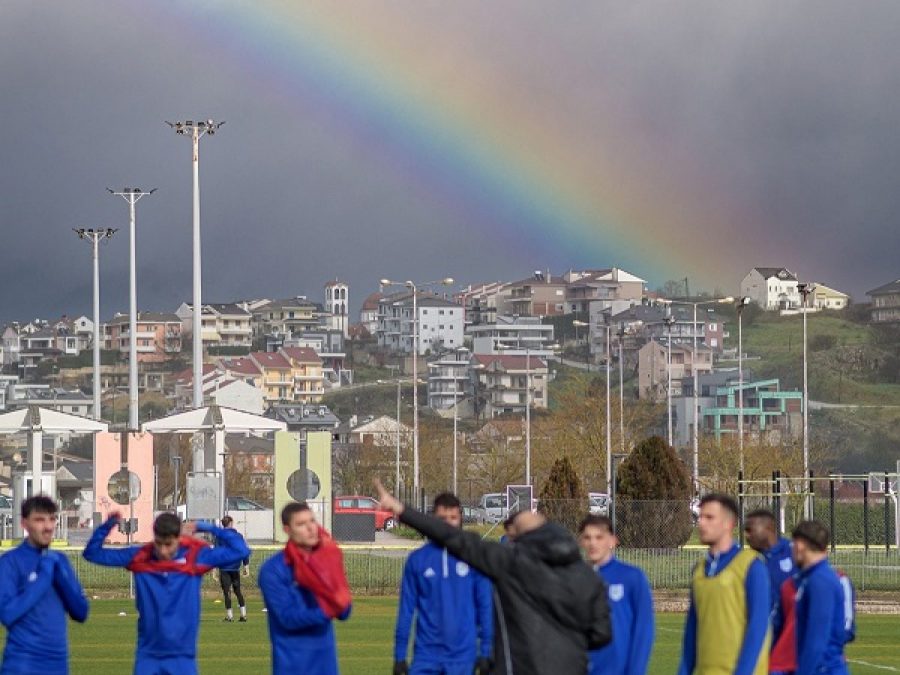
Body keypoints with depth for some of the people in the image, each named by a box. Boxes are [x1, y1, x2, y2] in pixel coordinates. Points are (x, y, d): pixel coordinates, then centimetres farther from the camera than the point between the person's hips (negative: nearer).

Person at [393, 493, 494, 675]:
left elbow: (486, 605, 2)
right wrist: (399, 655, 2)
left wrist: (486, 651, -2)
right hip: (426, 655, 0)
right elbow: (406, 608, 4)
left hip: (463, 654, 0)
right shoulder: (417, 559, 2)